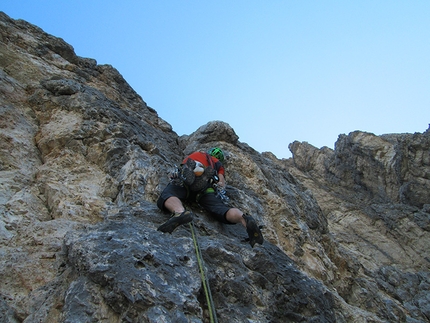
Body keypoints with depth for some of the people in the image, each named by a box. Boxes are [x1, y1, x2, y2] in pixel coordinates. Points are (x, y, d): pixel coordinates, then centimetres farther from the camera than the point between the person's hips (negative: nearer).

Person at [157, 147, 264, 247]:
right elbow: (222, 185, 19)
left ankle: (180, 212, -54)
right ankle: (244, 219, -42)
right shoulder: (218, 164, 35)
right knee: (221, 209, -11)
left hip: (185, 178, 0)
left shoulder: (196, 154, 43)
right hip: (206, 186, 0)